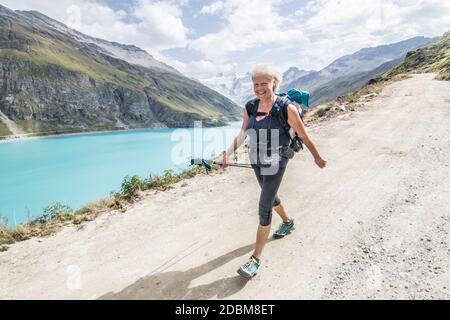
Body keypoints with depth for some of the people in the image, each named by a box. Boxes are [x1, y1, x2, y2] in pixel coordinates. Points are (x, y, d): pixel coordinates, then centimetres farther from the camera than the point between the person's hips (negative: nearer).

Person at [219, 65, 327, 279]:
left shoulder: (286, 108, -15)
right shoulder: (251, 107, 0)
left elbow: (303, 136, -6)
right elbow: (242, 134, -2)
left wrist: (317, 157, 5)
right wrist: (227, 153, -16)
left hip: (275, 165, -6)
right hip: (257, 162, 6)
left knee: (264, 208, -6)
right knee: (270, 197, 25)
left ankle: (256, 259, 7)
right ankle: (288, 222, 56)